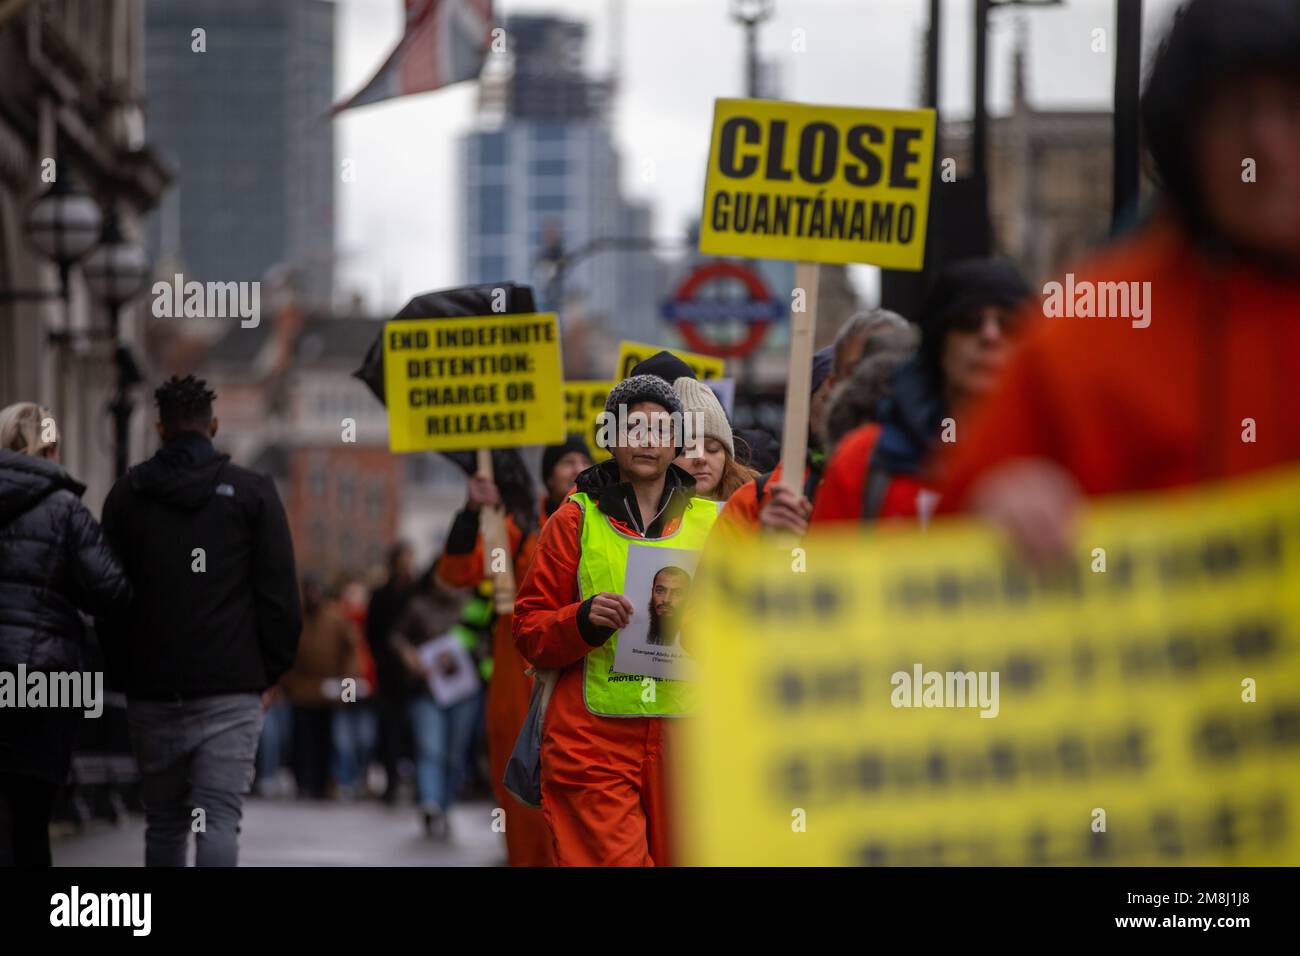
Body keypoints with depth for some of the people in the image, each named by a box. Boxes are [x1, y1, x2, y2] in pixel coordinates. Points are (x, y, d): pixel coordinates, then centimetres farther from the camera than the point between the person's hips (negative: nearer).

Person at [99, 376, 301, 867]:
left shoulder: (127, 494, 8)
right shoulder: (252, 492, 2)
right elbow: (280, 595, -1)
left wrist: (123, 671, 15)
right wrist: (270, 669, 8)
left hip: (151, 691, 2)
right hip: (230, 690, -2)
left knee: (164, 825, 12)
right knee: (219, 819, -8)